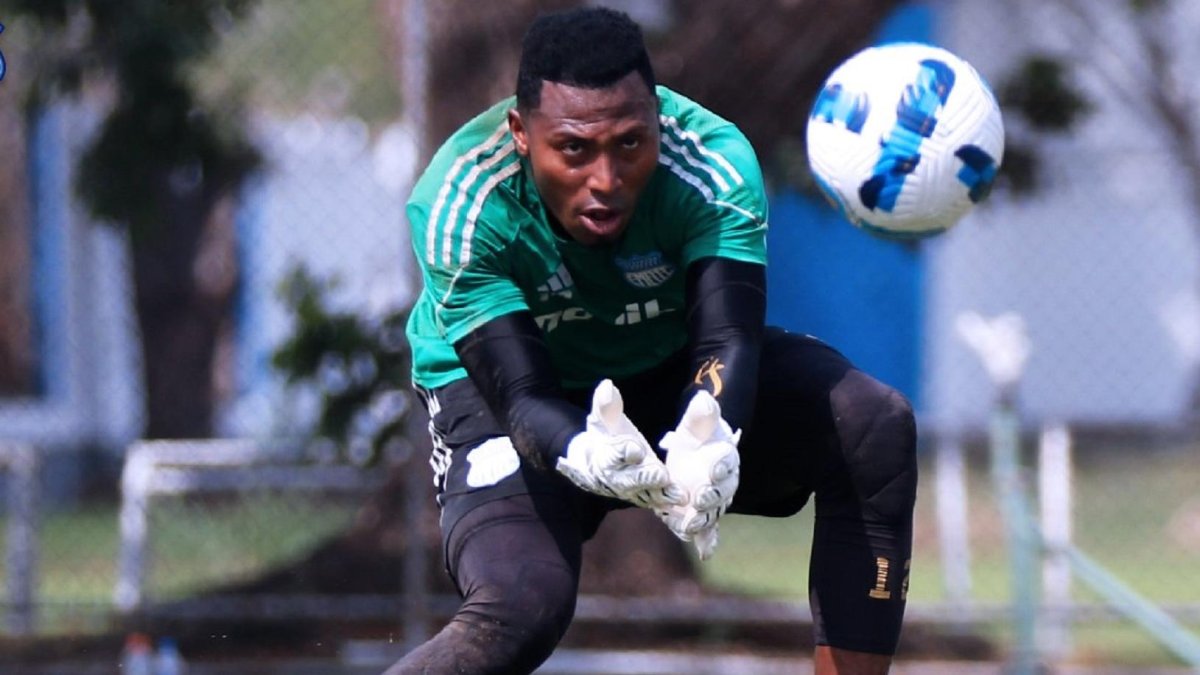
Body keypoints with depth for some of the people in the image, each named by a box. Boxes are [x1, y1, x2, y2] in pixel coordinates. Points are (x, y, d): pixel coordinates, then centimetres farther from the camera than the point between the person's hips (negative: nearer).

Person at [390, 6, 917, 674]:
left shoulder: (716, 163, -26)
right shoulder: (456, 206, -31)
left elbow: (725, 342, -34)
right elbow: (521, 394, -35)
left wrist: (709, 442, -58)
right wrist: (586, 457, -59)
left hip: (674, 368, 3)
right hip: (494, 393, -3)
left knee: (878, 430, -22)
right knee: (520, 607, -33)